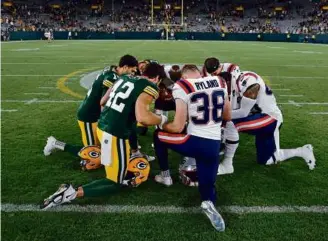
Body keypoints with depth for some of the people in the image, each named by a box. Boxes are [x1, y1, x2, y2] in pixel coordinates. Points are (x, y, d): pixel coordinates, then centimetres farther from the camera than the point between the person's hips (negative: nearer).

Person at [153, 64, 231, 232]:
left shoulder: (182, 87, -8)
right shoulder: (220, 83, 8)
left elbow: (178, 127, -8)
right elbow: (227, 117, 18)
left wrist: (163, 125, 12)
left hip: (194, 142, -4)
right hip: (214, 146, 4)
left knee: (158, 135, 23)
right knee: (207, 186, 17)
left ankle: (165, 176, 32)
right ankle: (209, 203, -17)